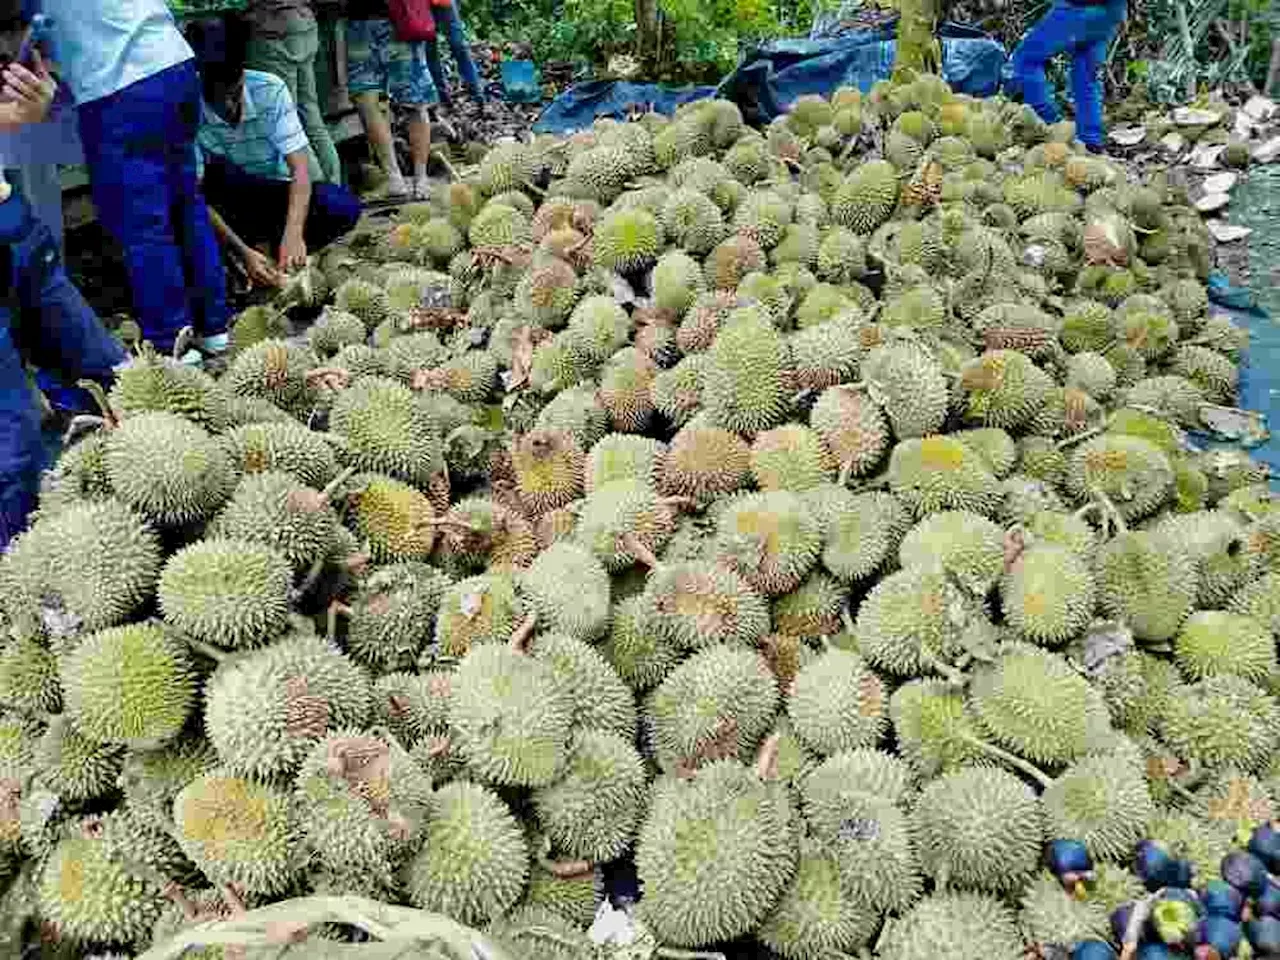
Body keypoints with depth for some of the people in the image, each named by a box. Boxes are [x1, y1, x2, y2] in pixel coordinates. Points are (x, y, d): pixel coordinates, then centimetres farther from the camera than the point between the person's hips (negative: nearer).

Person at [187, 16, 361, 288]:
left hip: (274, 197, 1)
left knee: (343, 206, -28)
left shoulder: (270, 89, -17)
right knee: (216, 169, -35)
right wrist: (243, 252, -35)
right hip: (229, 209, -1)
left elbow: (300, 168, -23)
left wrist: (293, 233, -38)